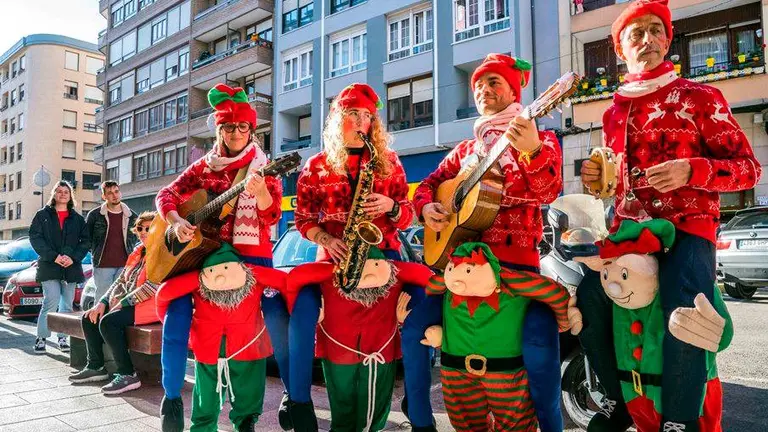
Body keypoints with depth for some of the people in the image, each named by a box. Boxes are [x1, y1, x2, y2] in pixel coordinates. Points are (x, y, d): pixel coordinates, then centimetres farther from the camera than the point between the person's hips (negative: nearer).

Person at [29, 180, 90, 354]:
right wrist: (53, 256, -12)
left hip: (71, 267, 2)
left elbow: (85, 241, 8)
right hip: (49, 266, -2)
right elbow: (35, 237, -1)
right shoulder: (43, 215, 8)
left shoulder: (77, 218, 13)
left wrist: (74, 257, -8)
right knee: (51, 302, -12)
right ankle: (41, 338, 0)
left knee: (67, 305, 5)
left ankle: (63, 337, 13)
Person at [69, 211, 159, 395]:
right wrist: (103, 302, 2)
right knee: (89, 318, 0)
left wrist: (122, 303, -17)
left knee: (108, 321, -27)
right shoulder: (138, 251, 18)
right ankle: (95, 367, 9)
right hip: (129, 302, 9)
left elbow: (152, 286, -20)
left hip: (153, 304, -9)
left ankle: (127, 375, -21)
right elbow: (121, 280, 16)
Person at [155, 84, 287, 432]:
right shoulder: (204, 167, 10)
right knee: (177, 308, -19)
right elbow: (166, 195, 11)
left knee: (277, 316, -21)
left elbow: (271, 217, -9)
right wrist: (176, 223, -9)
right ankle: (172, 396, 0)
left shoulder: (263, 167, 3)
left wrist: (260, 192, -29)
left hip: (251, 254, -2)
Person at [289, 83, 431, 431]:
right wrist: (327, 240, -11)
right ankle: (299, 401, -7)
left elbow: (407, 216, 11)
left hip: (382, 251, 0)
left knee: (418, 306, -24)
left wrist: (391, 207, -13)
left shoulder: (388, 161, 11)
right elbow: (302, 218, 8)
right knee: (303, 304, -27)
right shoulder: (316, 165, 10)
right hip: (333, 255, 0)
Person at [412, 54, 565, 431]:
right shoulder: (465, 150, 21)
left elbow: (549, 191, -11)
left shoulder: (539, 140, 7)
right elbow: (427, 185, 22)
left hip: (515, 259, -4)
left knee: (539, 342, -21)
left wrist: (531, 151, -31)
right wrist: (427, 208, -1)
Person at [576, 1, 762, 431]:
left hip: (687, 225, -5)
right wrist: (596, 178, 4)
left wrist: (692, 170, -20)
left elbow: (749, 168, -1)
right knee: (587, 300, -12)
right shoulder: (615, 112, 15)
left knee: (682, 310, -30)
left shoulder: (700, 97, 1)